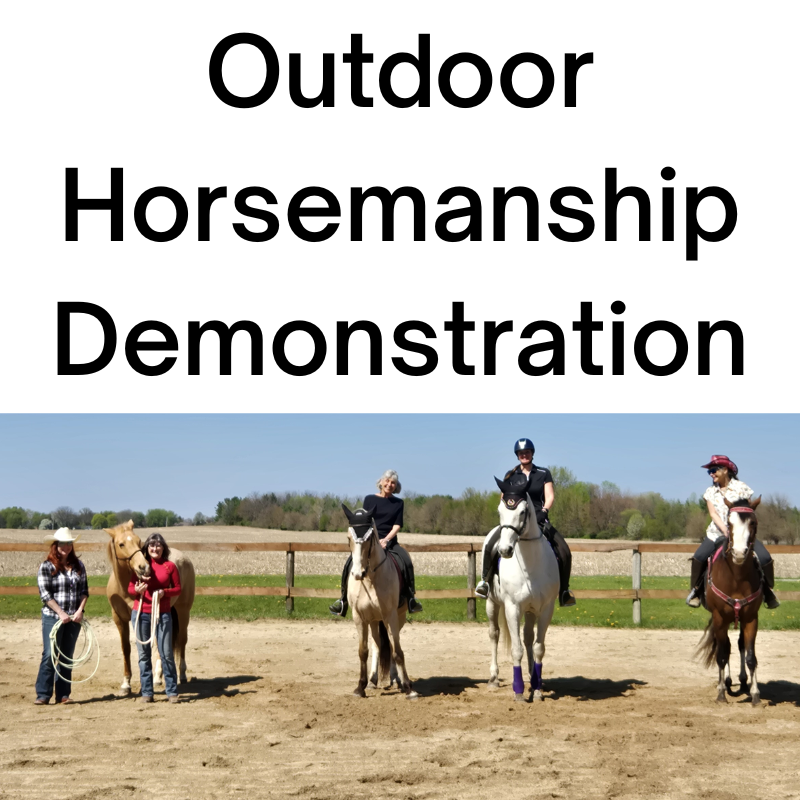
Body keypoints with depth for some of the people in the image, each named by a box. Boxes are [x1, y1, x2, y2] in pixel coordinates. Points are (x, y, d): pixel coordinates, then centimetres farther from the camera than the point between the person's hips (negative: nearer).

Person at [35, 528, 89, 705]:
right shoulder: (46, 566, -6)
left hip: (74, 618, 4)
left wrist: (80, 610, -8)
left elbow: (84, 590, 7)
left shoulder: (78, 565, 7)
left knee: (67, 656, 8)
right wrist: (61, 613, -17)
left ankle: (63, 695, 13)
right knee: (49, 655, -6)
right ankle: (43, 695, -3)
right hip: (52, 617, -4)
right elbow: (44, 593, -11)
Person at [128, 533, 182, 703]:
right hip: (141, 613, 1)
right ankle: (146, 693, 13)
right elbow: (130, 588, 7)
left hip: (162, 614, -1)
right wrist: (137, 590, -16)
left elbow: (178, 588, 4)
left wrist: (165, 592, -15)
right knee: (143, 654, 5)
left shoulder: (169, 566, 1)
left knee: (166, 653, -2)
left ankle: (172, 692, 7)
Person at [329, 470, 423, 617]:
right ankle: (343, 598, -14)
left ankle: (410, 597, -18)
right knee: (351, 562, -25)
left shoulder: (398, 503, 10)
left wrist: (386, 540, -14)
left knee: (406, 561, -27)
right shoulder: (370, 499, 8)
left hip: (389, 541, 1)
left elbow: (397, 525, 2)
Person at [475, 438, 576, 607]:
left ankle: (564, 591, 0)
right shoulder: (511, 475, 9)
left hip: (539, 519, 0)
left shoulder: (544, 473, 7)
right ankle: (484, 580, -1)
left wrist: (544, 511, -20)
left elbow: (550, 496, -1)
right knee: (490, 545, -23)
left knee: (564, 551, -17)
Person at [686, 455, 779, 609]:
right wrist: (725, 530, -20)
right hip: (717, 533, 1)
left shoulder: (741, 487, -2)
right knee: (699, 557, -21)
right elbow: (713, 513, -5)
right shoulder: (710, 492, 5)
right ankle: (696, 589, 0)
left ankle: (767, 590, 3)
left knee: (765, 558, -18)